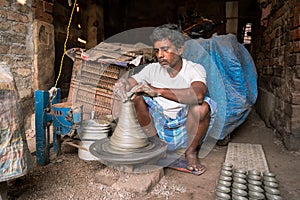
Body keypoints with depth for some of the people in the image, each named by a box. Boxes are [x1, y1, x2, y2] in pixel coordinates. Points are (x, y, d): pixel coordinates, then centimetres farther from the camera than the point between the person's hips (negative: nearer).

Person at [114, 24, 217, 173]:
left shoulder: (195, 69, -13)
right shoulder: (153, 69, -1)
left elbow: (198, 94, -35)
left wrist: (158, 91, -42)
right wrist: (122, 83, -32)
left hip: (186, 130, -3)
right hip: (159, 127, 3)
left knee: (201, 106, -32)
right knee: (135, 94, -14)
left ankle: (191, 151, -7)